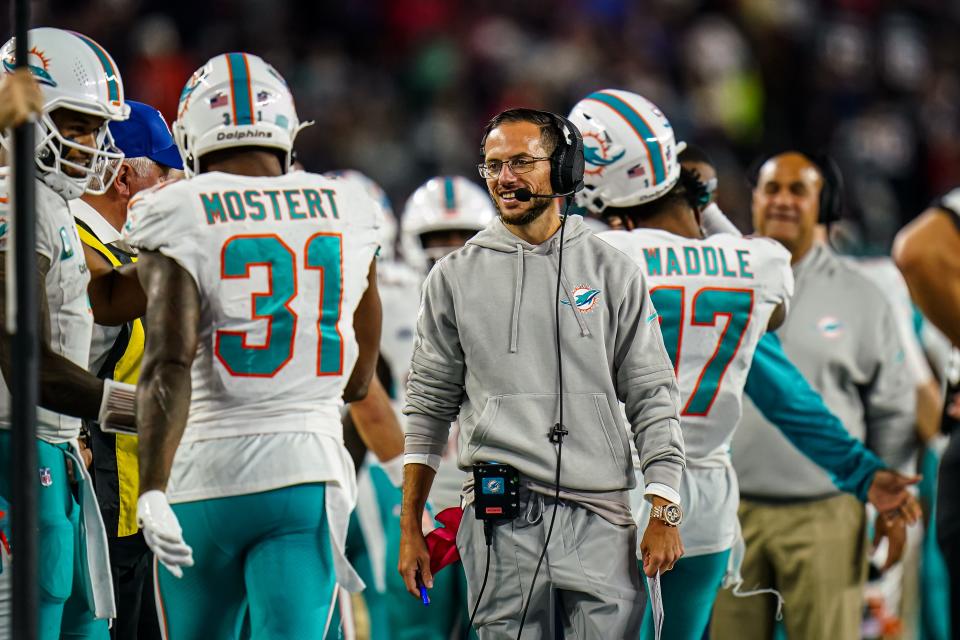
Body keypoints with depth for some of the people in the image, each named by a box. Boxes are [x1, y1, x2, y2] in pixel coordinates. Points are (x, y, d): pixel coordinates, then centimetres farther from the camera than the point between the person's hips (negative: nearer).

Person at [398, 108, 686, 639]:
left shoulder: (612, 272, 8)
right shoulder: (456, 277, 9)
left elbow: (652, 398, 7)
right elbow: (429, 405, 13)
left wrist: (664, 513, -2)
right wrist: (410, 528, 9)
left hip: (598, 517, 0)